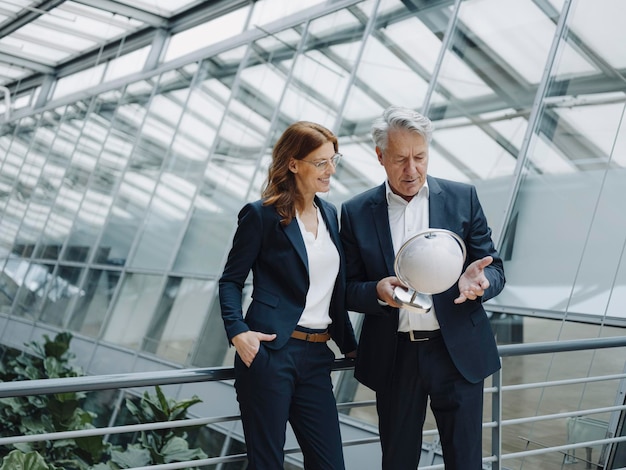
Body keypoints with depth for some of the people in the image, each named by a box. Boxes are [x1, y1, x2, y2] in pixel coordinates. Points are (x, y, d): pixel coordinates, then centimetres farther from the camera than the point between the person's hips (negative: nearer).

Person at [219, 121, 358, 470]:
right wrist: (238, 332, -16)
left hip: (316, 357, 6)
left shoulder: (330, 214, 14)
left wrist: (349, 344, 18)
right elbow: (231, 281, -1)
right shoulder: (261, 215, -4)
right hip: (270, 353, -6)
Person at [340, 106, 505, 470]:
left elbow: (495, 271, 2)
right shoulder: (356, 213, 2)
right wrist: (378, 292, -20)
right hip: (394, 358, 1)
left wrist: (478, 279, -22)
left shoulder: (463, 198, 1)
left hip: (458, 353, -1)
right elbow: (349, 289, 3)